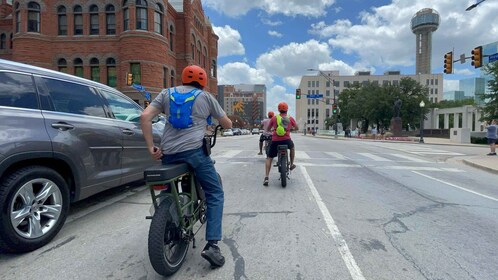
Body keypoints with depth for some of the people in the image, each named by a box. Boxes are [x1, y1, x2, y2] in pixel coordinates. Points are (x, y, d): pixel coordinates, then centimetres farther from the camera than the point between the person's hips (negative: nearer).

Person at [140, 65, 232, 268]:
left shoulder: (166, 93, 16)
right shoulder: (206, 97, 10)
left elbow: (145, 117, 2)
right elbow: (228, 125, 17)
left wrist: (151, 148, 4)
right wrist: (224, 123, 41)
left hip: (168, 153, 4)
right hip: (194, 151, -4)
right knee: (215, 194, 7)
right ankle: (211, 245, -2)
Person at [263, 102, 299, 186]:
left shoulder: (274, 118, 3)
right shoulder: (290, 118, 5)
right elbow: (297, 128, 17)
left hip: (275, 141, 0)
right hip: (286, 140, 1)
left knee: (269, 158, 10)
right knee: (292, 147, 36)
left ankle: (266, 178, -3)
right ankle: (292, 164, 40)